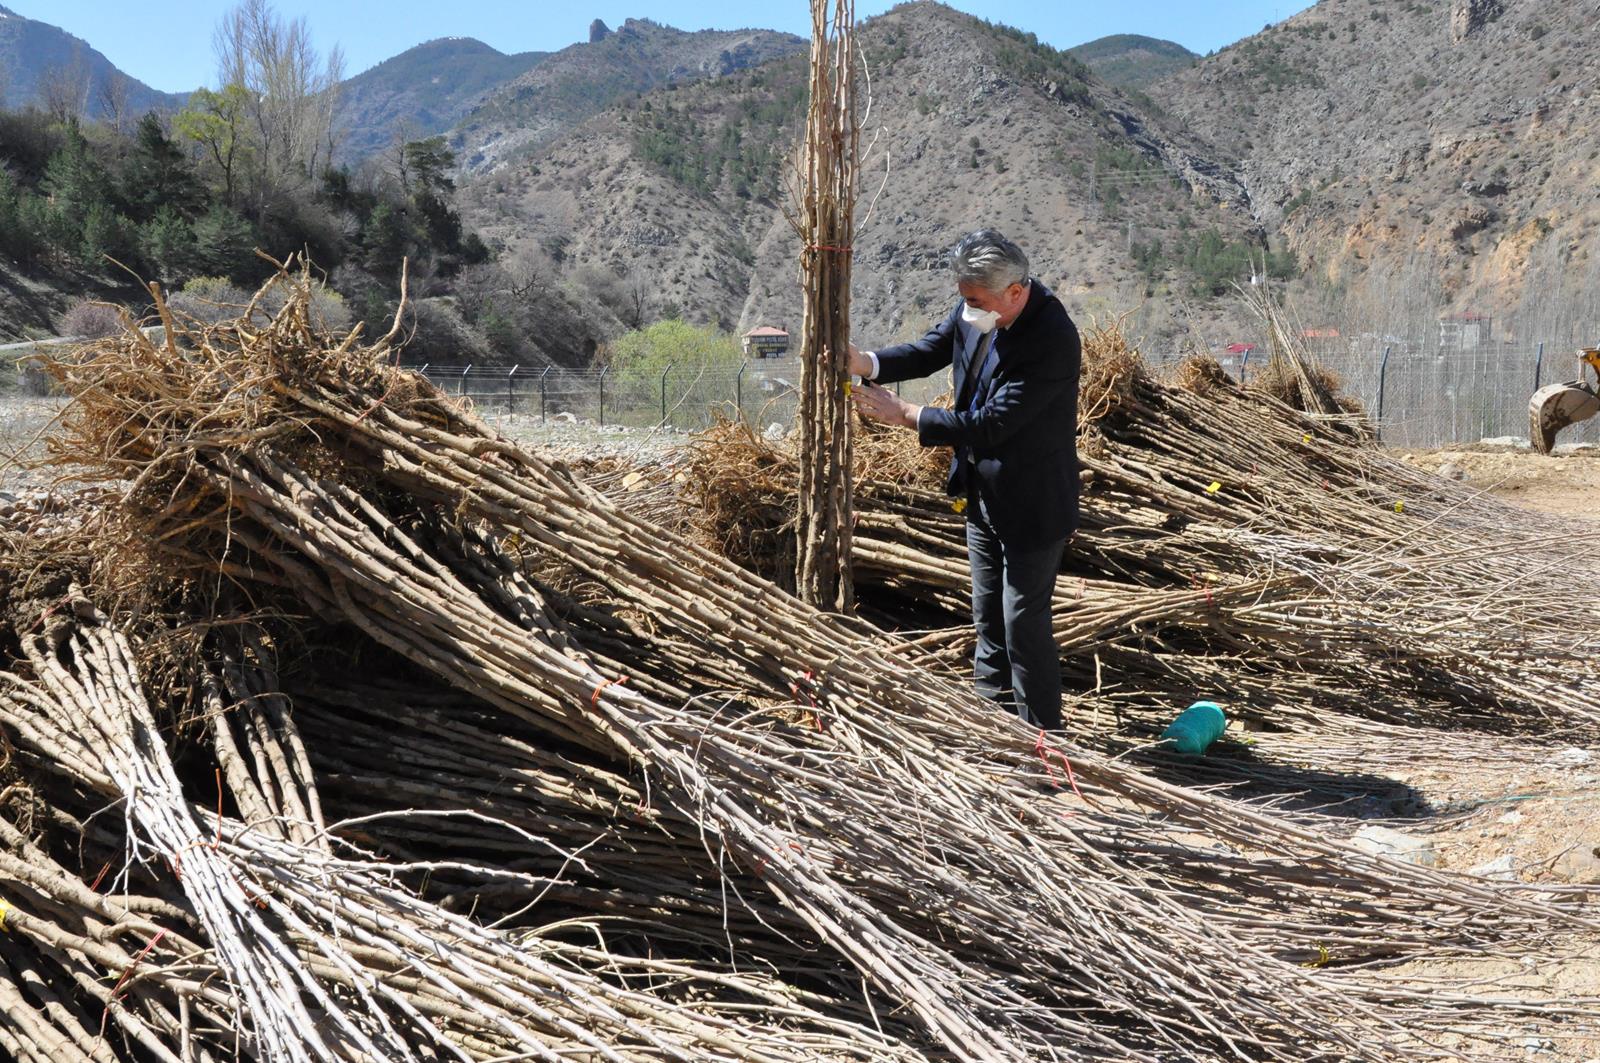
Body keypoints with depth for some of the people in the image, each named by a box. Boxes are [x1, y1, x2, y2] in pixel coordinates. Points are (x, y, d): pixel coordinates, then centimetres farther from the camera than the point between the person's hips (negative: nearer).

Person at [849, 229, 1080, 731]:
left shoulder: (1052, 342, -31)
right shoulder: (977, 310, -8)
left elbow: (990, 425, -32)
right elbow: (929, 351, 5)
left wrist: (903, 413, -27)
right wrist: (867, 363, -14)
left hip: (1032, 505, -8)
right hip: (983, 494, 8)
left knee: (1025, 625, 2)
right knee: (989, 618, 21)